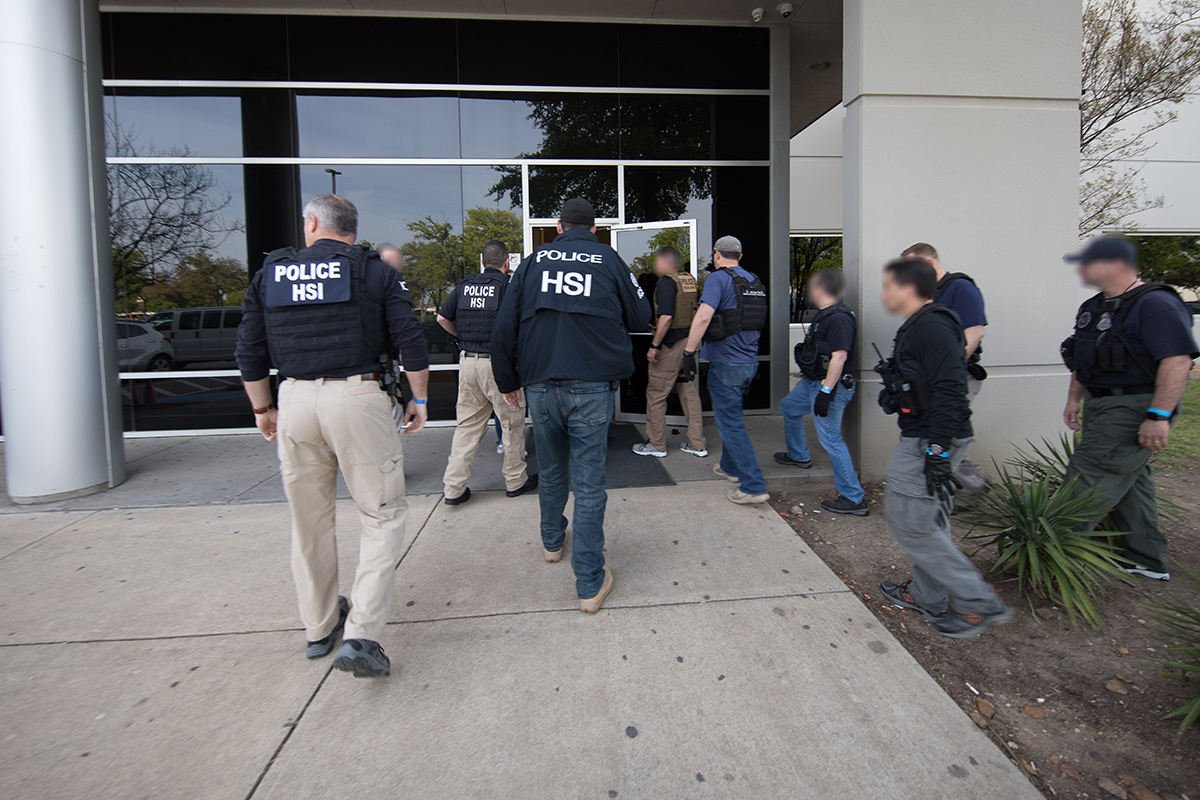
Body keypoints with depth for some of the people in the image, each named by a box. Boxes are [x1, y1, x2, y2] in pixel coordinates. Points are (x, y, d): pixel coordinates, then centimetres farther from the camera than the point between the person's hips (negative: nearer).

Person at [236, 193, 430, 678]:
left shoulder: (269, 274, 10)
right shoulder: (373, 271, 2)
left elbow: (249, 353, 11)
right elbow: (410, 342, -3)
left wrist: (262, 409, 22)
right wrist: (420, 399, 8)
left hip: (295, 400, 4)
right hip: (357, 397, -3)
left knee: (309, 520, 16)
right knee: (384, 515, 5)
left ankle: (319, 627, 32)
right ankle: (362, 633, -4)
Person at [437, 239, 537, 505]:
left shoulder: (464, 285, 8)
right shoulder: (508, 286, -7)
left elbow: (442, 318, 11)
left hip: (468, 361, 5)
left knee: (467, 424, 12)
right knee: (511, 423, 10)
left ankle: (453, 487, 13)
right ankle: (515, 480, 22)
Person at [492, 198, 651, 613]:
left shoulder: (535, 259, 8)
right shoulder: (608, 258, 3)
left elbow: (504, 327, 4)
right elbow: (640, 317, 11)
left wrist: (508, 381, 14)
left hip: (540, 385, 3)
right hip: (590, 386, -2)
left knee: (551, 472, 22)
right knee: (589, 484, 1)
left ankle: (552, 542, 43)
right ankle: (590, 585, 5)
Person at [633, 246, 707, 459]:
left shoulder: (667, 282, -13)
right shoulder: (689, 280, 11)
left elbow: (666, 318, -23)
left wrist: (654, 346, -19)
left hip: (670, 345, -8)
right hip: (688, 343, 8)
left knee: (656, 394, 3)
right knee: (689, 392, 12)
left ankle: (656, 445, 11)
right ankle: (697, 444, 16)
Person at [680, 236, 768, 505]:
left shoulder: (718, 278, -12)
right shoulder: (754, 281, 13)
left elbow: (703, 316, -26)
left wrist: (688, 352, -24)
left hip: (726, 363, -8)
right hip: (749, 361, 8)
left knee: (731, 423, -3)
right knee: (731, 416, 23)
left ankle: (753, 486, -4)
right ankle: (731, 467, 37)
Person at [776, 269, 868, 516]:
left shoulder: (838, 317, -21)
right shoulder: (824, 314, 11)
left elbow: (839, 357, -26)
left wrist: (826, 392, -27)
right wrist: (807, 375, 29)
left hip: (830, 386, -11)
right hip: (812, 382, 11)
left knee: (830, 438, -10)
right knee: (789, 408, 28)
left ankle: (855, 499, -4)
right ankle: (798, 456, 48)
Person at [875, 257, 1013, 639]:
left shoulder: (933, 328, -17)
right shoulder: (916, 327, 15)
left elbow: (948, 393, -25)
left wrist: (938, 452, -26)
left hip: (929, 442, -11)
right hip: (921, 438, 11)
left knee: (909, 521, -6)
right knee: (928, 522, 16)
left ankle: (980, 603, 3)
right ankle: (927, 597, 28)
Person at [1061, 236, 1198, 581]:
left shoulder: (1156, 304, -15)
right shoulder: (1093, 307, 14)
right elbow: (1083, 361, 22)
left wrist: (1159, 416, -26)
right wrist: (1074, 399, 17)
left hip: (1134, 409, -10)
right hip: (1102, 406, 10)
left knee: (1089, 481, -9)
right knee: (1129, 482, 15)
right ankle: (1148, 560, 27)